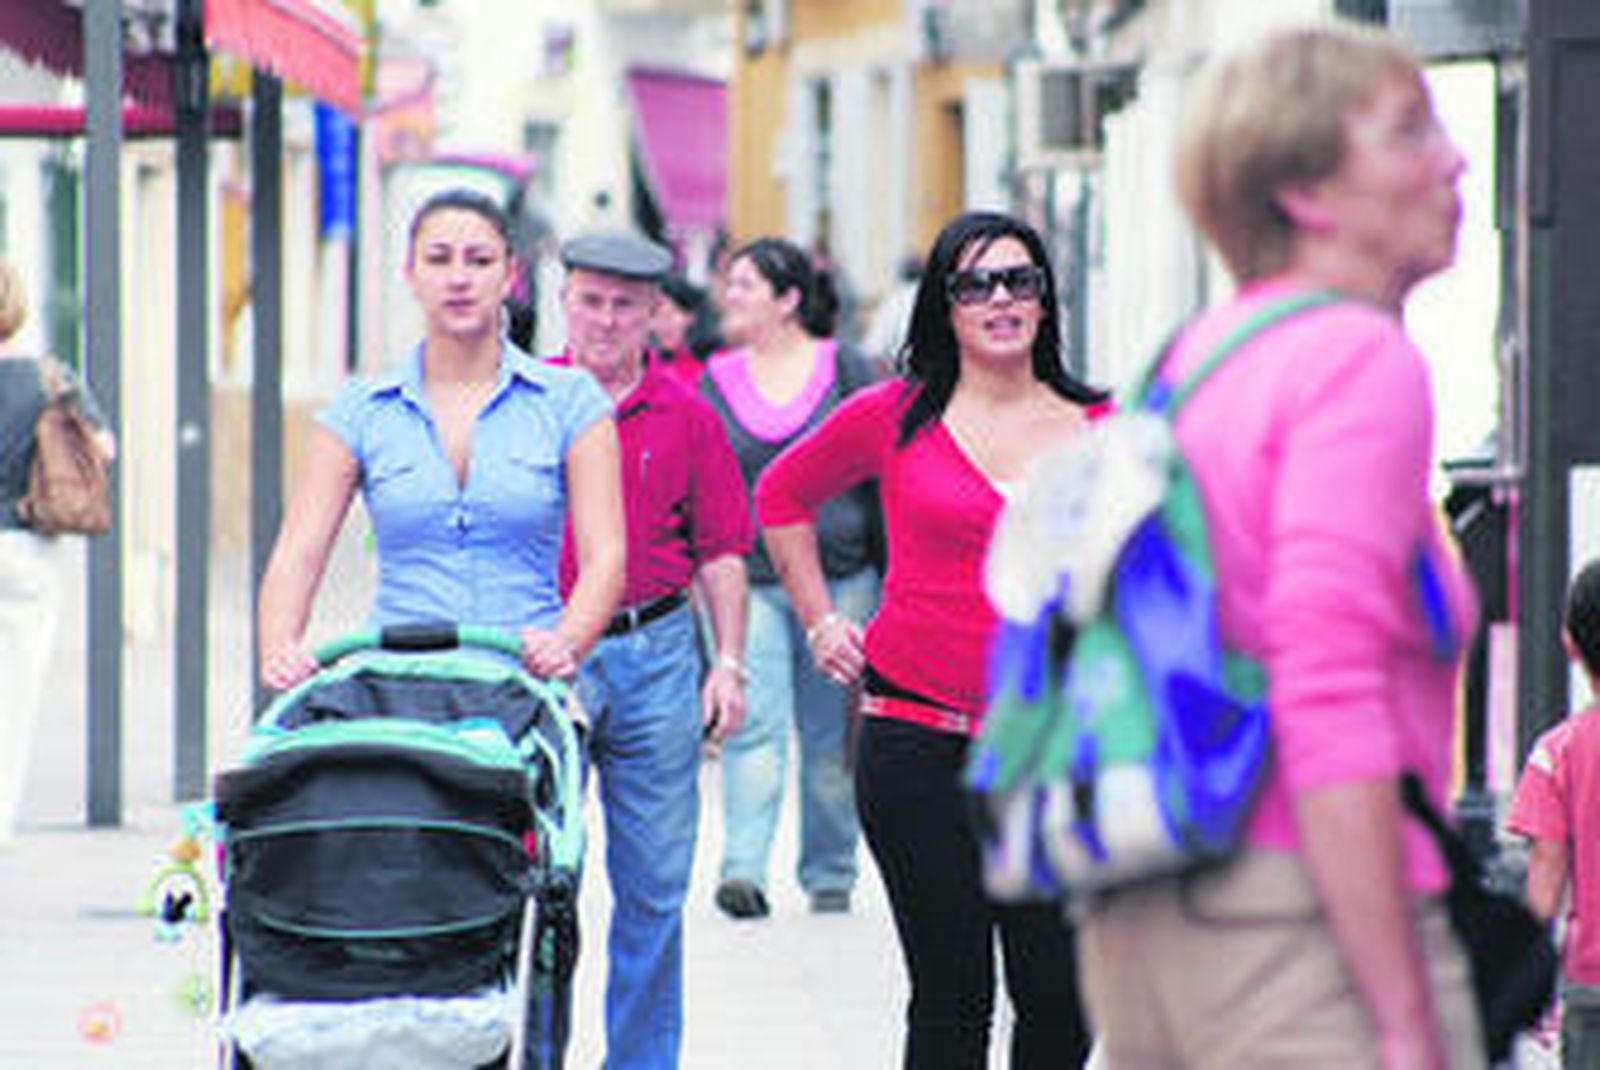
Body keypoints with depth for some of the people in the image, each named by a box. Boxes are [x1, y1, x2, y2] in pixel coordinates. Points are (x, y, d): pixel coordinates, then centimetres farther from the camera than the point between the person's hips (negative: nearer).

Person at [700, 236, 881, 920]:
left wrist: (892, 576, 3)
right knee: (753, 725, -13)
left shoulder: (846, 371, 3)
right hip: (744, 578, 1)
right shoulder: (714, 383, 8)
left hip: (840, 576, 0)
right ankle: (743, 870, -21)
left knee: (832, 735, 7)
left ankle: (829, 873, 19)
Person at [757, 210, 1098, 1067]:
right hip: (917, 741, -1)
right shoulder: (894, 417, 2)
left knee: (1062, 998, -1)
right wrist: (821, 623, 12)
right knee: (950, 997, 1)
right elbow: (783, 495, 18)